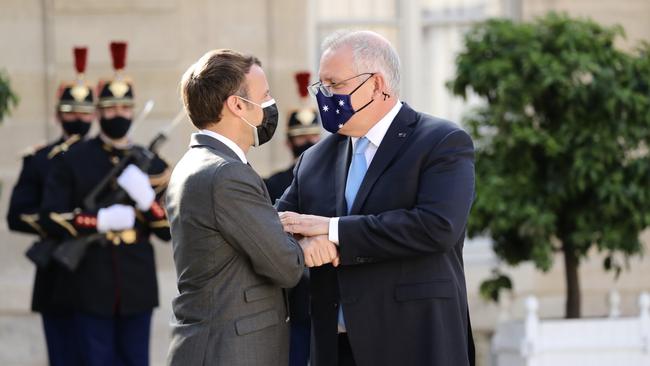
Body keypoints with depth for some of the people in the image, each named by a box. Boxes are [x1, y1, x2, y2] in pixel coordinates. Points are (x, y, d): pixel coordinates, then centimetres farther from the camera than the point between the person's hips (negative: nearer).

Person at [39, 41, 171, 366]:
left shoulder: (150, 165, 9)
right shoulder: (73, 162, 1)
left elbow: (169, 229, 5)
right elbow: (52, 218, -7)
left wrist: (147, 198, -13)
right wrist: (102, 220, -18)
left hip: (138, 290, 3)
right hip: (92, 291, -3)